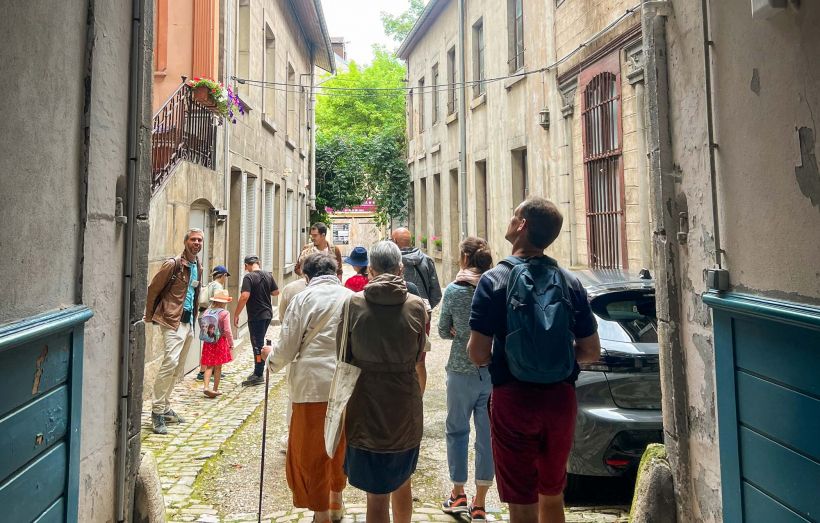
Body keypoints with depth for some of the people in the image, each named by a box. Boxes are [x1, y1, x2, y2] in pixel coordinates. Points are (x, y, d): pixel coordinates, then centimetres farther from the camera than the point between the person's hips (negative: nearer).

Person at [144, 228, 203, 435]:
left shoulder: (197, 266, 14)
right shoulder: (173, 264, -9)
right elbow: (153, 289, -7)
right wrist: (149, 316, -1)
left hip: (188, 321, 8)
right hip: (173, 320, -8)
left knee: (177, 368, 12)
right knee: (170, 361, -18)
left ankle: (165, 408, 23)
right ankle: (157, 411, -10)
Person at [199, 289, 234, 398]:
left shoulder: (206, 312, 1)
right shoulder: (224, 313, -12)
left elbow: (202, 327, 6)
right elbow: (227, 330, -13)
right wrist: (231, 344, -4)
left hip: (208, 343, 3)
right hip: (220, 342, -3)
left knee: (209, 366, 9)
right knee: (218, 367, 8)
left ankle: (206, 387, -6)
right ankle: (215, 389, 16)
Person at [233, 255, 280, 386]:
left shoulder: (249, 277, -15)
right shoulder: (268, 275, 5)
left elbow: (244, 296, -23)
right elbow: (276, 292, 13)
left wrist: (236, 315, -17)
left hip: (255, 316, -7)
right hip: (268, 314, 7)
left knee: (257, 344, -1)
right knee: (260, 342, 18)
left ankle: (258, 376, 4)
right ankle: (257, 372, 26)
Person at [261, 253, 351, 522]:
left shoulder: (303, 298, -6)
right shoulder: (352, 298, 3)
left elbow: (287, 347, -4)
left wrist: (271, 355, 17)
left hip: (313, 384, -4)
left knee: (310, 452, 11)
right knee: (340, 447, 22)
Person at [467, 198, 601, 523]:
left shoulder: (494, 280, -12)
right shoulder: (570, 282, 1)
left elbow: (478, 355, -16)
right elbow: (591, 352, 5)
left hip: (514, 399, -4)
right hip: (561, 398, 5)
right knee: (552, 496, 23)